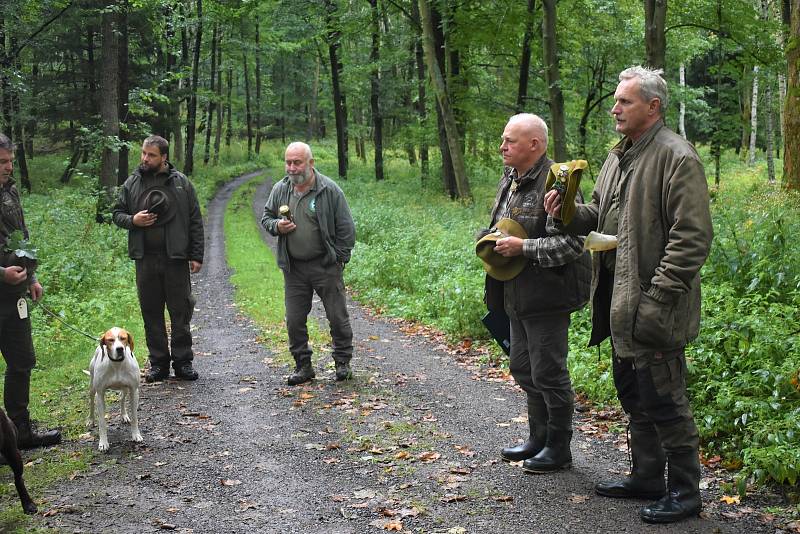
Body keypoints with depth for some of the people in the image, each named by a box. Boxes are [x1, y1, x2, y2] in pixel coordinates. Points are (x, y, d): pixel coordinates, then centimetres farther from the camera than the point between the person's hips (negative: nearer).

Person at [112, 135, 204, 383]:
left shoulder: (181, 183, 2)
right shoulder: (132, 183, 7)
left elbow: (195, 221, 3)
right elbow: (117, 213, 15)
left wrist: (196, 255, -1)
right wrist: (132, 220, -8)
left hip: (175, 259, -2)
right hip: (145, 259, 2)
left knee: (181, 311, 2)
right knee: (151, 313, 7)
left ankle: (183, 361, 12)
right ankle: (158, 363, 17)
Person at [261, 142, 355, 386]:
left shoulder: (329, 190, -8)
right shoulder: (280, 189, 4)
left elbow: (346, 228, -4)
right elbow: (266, 217, 17)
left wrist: (339, 258, -5)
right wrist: (276, 226, -6)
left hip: (326, 265, -4)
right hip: (293, 268, 4)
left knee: (337, 316, 3)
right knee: (294, 320, 6)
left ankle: (343, 363, 18)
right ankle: (303, 366, 19)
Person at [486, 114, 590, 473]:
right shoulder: (509, 180, 11)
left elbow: (572, 243, -24)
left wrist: (523, 247, -25)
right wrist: (493, 242, 10)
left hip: (547, 295, -10)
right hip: (517, 294, 10)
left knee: (548, 372, 0)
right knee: (522, 367, 18)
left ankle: (558, 448, 15)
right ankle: (538, 437, 33)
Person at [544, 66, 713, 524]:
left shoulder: (677, 157, -15)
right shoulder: (619, 156, 15)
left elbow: (692, 236, -20)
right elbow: (600, 215, 25)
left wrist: (660, 297, -23)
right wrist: (570, 213, 3)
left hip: (653, 306, -9)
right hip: (621, 302, 10)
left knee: (664, 400, -2)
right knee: (634, 396, 18)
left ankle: (685, 491, 11)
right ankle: (647, 477, 32)